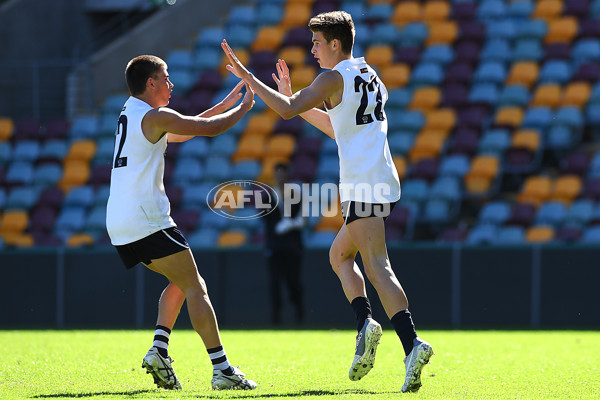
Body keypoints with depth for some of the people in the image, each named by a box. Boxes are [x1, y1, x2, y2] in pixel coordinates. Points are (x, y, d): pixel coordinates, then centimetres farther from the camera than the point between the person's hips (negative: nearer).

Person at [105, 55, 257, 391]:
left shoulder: (131, 114, 19)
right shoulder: (155, 117, -10)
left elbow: (181, 132, 30)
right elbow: (211, 128, -8)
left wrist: (222, 106, 28)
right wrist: (243, 107, 10)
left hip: (120, 226, 9)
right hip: (147, 221, -9)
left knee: (180, 282, 21)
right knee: (195, 288, -7)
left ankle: (159, 350, 6)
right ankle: (222, 369, -12)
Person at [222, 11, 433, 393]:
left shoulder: (334, 78, -6)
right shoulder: (369, 76, 20)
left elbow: (287, 110, -14)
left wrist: (248, 77, -5)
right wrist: (292, 96, 29)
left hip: (363, 185, -9)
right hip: (381, 180, 9)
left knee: (378, 268, -14)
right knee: (339, 254, 18)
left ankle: (412, 344, -26)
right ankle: (366, 322, -4)